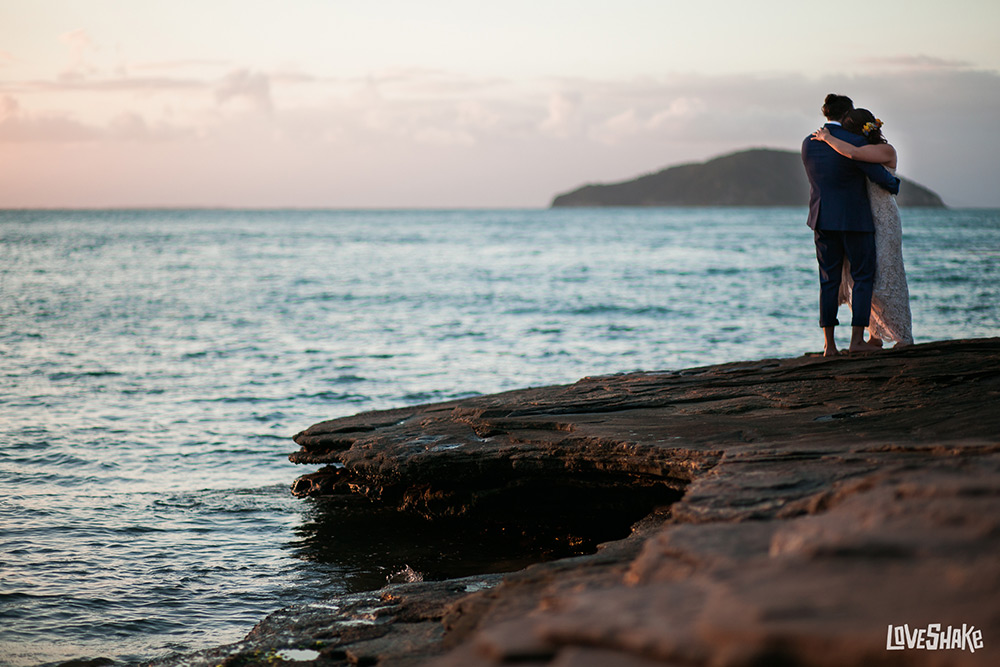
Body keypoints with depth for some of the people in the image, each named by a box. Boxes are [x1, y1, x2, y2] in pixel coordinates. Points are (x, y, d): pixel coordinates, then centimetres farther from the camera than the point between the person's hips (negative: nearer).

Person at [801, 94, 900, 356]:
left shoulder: (808, 144, 3)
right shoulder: (854, 142, -14)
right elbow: (879, 175, -12)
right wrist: (894, 184, 13)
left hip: (822, 219, 5)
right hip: (855, 221, -5)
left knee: (829, 280, 9)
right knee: (863, 277, 6)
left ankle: (829, 343, 6)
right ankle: (857, 339, -1)